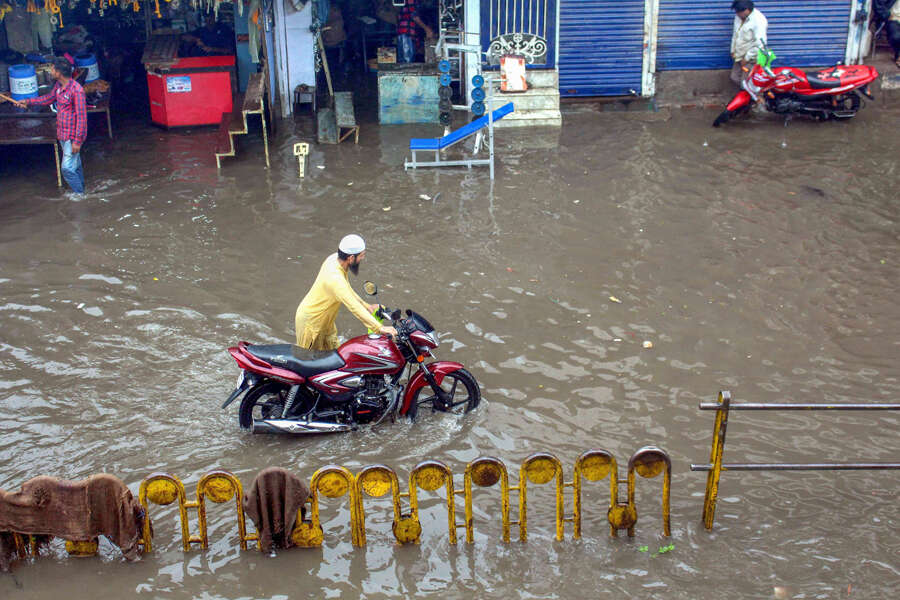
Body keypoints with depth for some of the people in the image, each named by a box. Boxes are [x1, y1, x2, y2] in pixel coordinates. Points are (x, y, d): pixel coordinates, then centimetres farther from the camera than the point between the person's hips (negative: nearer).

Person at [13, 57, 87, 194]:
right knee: (75, 165, 19)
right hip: (62, 134, 9)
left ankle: (80, 195, 8)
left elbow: (81, 117, -24)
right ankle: (80, 190, 31)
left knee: (67, 168, -6)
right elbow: (49, 98, 25)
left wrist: (77, 141, -24)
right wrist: (28, 102, 23)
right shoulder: (58, 85, 3)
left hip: (73, 136, -9)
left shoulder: (76, 90, -25)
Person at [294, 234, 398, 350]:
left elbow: (347, 290, 7)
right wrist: (380, 328, -45)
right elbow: (354, 307, -42)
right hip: (311, 322, -9)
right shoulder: (334, 277, -37)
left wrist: (366, 306, 6)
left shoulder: (335, 258, -9)